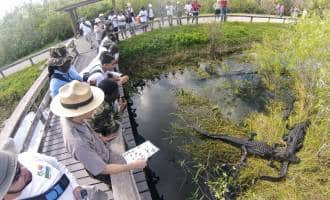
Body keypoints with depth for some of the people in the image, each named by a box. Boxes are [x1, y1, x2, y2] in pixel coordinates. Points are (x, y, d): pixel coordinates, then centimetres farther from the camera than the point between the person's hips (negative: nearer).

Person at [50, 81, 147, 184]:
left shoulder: (67, 117, -24)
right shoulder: (78, 144, -46)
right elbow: (103, 169, -34)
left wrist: (101, 139, 1)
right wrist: (134, 165, -28)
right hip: (102, 170, -6)